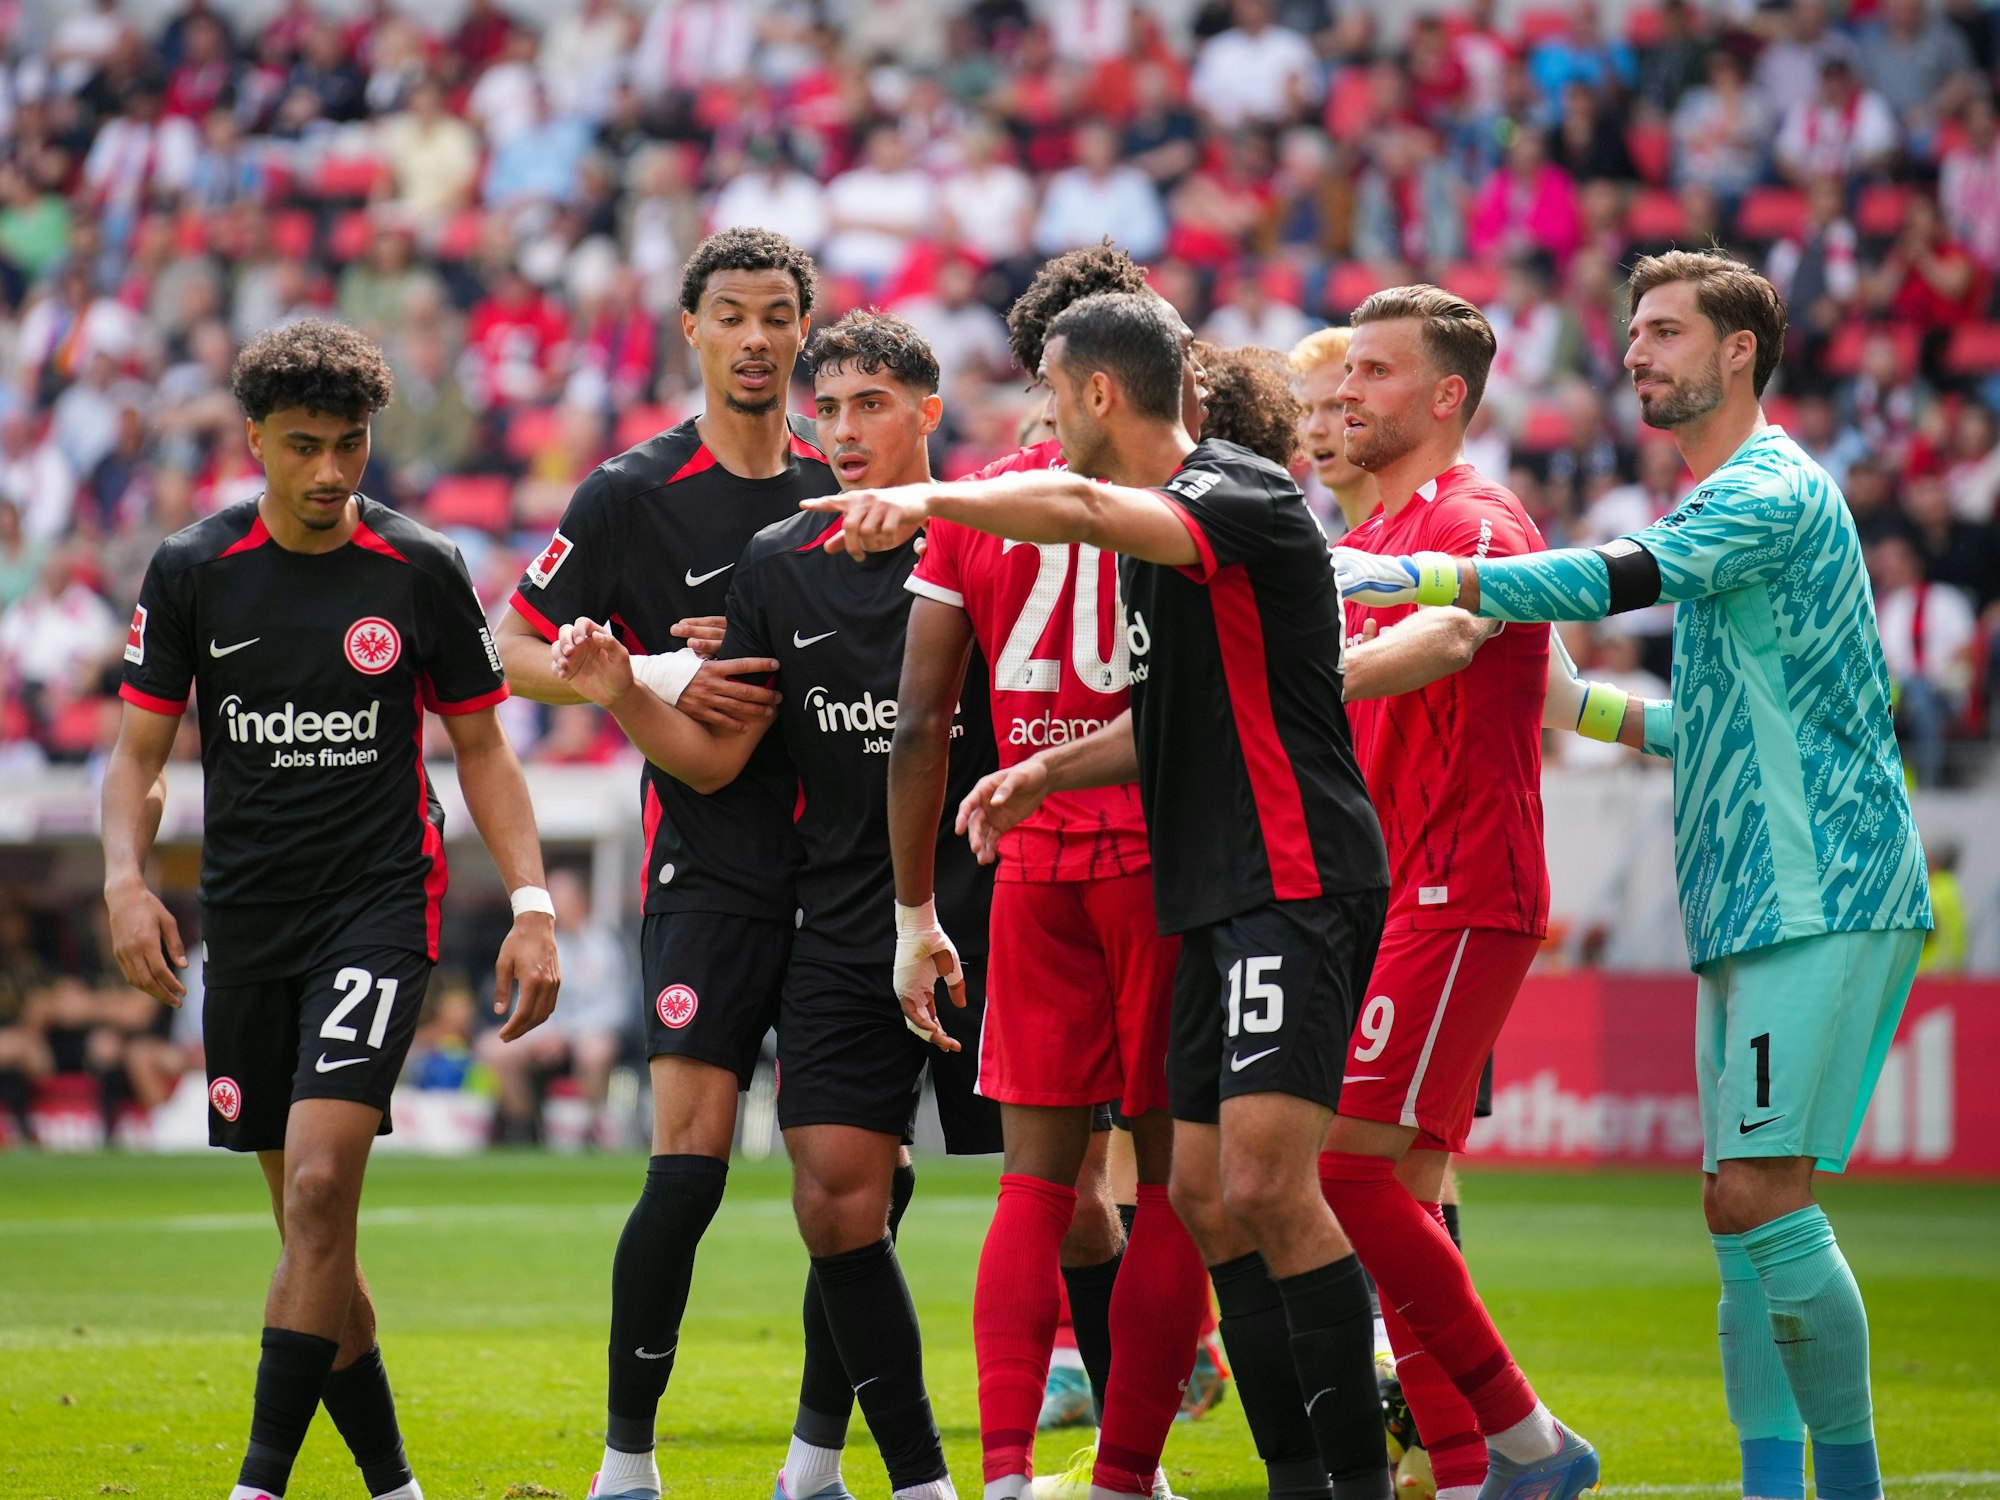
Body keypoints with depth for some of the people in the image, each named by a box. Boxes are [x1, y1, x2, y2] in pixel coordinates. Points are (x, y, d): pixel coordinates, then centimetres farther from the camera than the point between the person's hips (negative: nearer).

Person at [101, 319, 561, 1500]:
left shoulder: (422, 571, -1)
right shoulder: (193, 572, 2)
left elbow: (481, 745, 7)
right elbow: (140, 750, 6)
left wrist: (532, 904, -2)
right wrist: (127, 877, -12)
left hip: (382, 907, -3)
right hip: (247, 919, 3)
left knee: (320, 1184, -19)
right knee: (312, 1226, 7)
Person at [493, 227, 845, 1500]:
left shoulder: (841, 490, 10)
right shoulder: (632, 495, -2)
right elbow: (521, 654, 2)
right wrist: (656, 676, -13)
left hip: (840, 867, 4)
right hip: (709, 869, -4)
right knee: (690, 1165, -12)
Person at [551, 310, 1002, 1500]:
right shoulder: (781, 564, 9)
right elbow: (715, 761, 11)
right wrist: (623, 695, -6)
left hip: (989, 915, -4)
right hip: (845, 930, 4)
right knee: (837, 1196, -5)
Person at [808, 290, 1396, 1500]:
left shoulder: (1245, 500, -13)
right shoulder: (1154, 531, 18)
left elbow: (1081, 509, -33)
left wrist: (928, 500, -40)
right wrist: (1048, 771, 14)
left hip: (1296, 887, -10)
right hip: (1217, 899, 10)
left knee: (1267, 1185, -17)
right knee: (1205, 1196, 8)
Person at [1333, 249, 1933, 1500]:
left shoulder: (1775, 489, -10)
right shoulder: (1727, 505, 21)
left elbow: (1624, 578, -26)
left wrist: (1412, 578, -25)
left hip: (1822, 899, -10)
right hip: (1749, 906, 10)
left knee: (1763, 1196, -14)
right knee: (1744, 1211, 6)